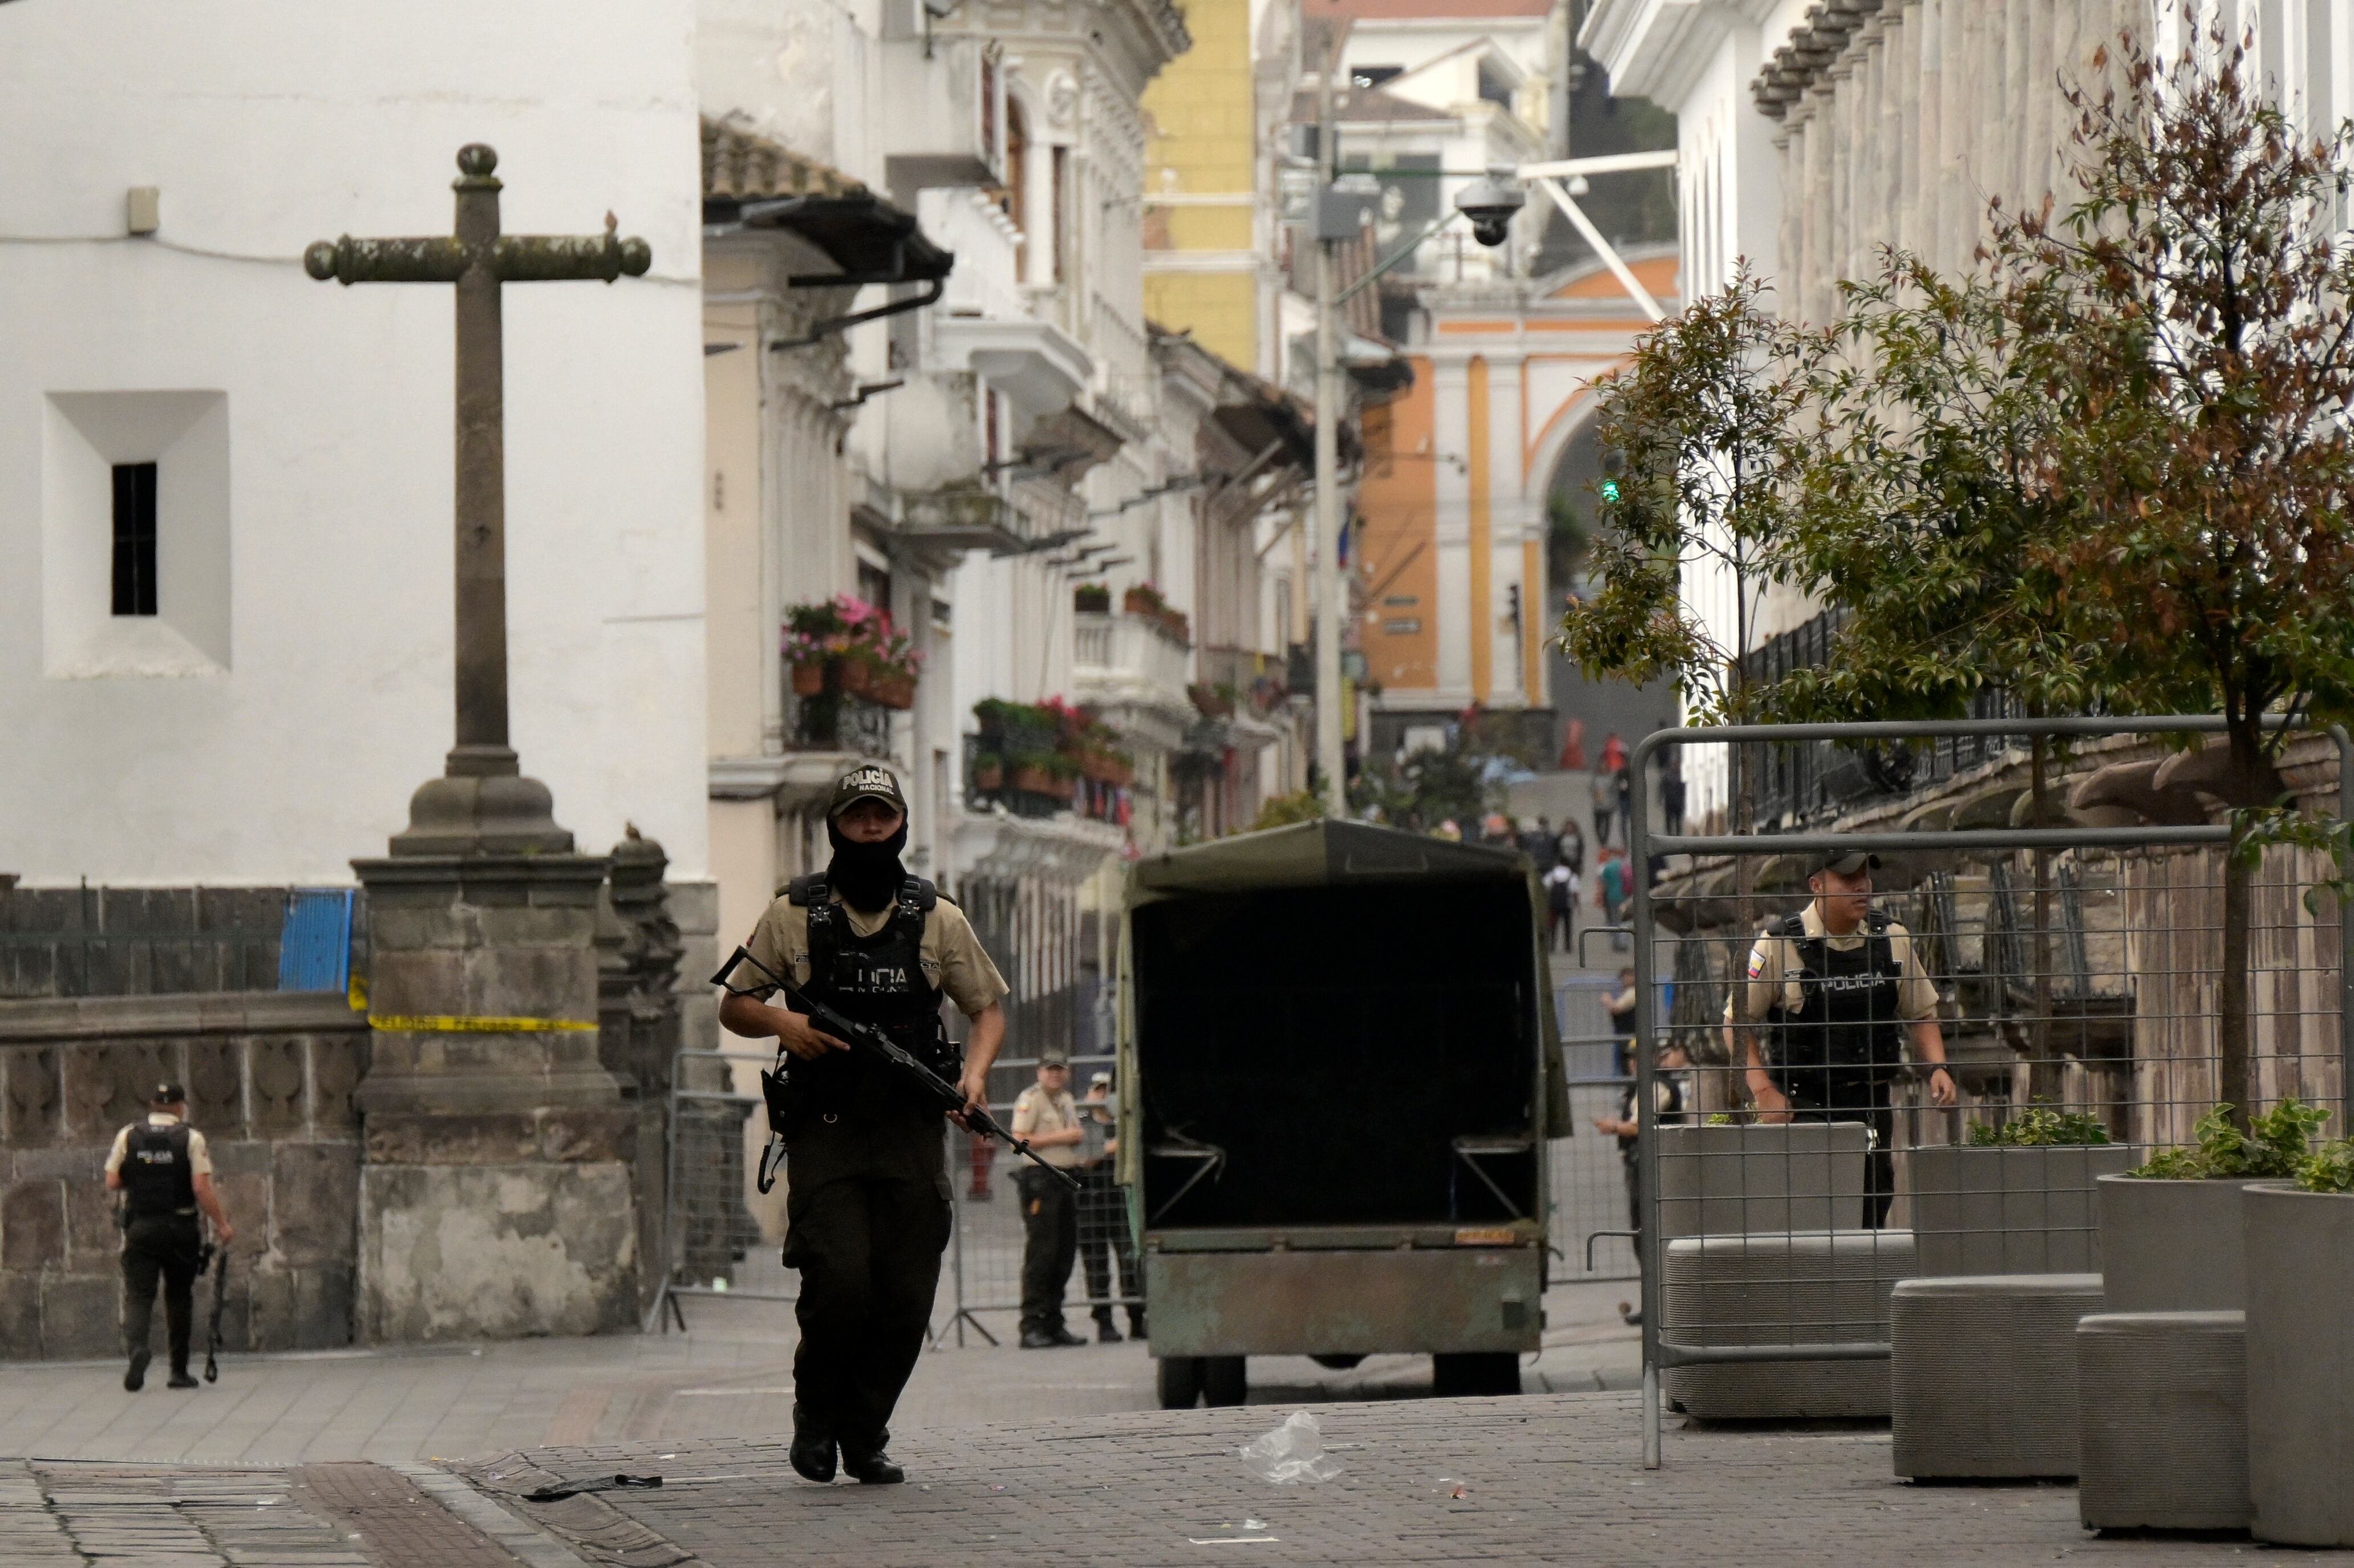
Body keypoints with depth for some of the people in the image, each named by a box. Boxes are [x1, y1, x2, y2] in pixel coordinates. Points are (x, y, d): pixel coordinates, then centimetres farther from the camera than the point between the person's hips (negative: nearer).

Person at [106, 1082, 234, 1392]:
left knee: (138, 1294, -2)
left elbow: (112, 1183, 2)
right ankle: (179, 1371, 17)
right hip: (181, 1227, -1)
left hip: (140, 1227, 1)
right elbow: (202, 1188, -12)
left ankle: (136, 1346, -31)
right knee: (179, 1297, 12)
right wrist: (222, 1224, -4)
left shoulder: (128, 1136, 2)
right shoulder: (191, 1139, -5)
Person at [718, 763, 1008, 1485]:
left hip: (913, 1134, 2)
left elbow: (988, 1008, 16)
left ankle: (866, 1435, 14)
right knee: (839, 1282, -15)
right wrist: (781, 1021, -11)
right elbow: (733, 1007, 11)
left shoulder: (938, 919, 9)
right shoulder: (793, 916, 4)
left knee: (906, 1299, -2)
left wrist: (975, 1071, -4)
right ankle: (816, 1412, 10)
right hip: (825, 1134, -2)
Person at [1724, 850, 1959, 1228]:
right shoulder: (1780, 945, -7)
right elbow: (1737, 1022, -2)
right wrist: (1763, 1091, -12)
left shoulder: (1893, 940, 6)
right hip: (1803, 1107, -5)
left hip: (1871, 1105, 5)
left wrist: (1937, 1068, -1)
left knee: (1871, 1218, 7)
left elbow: (1921, 1014, 16)